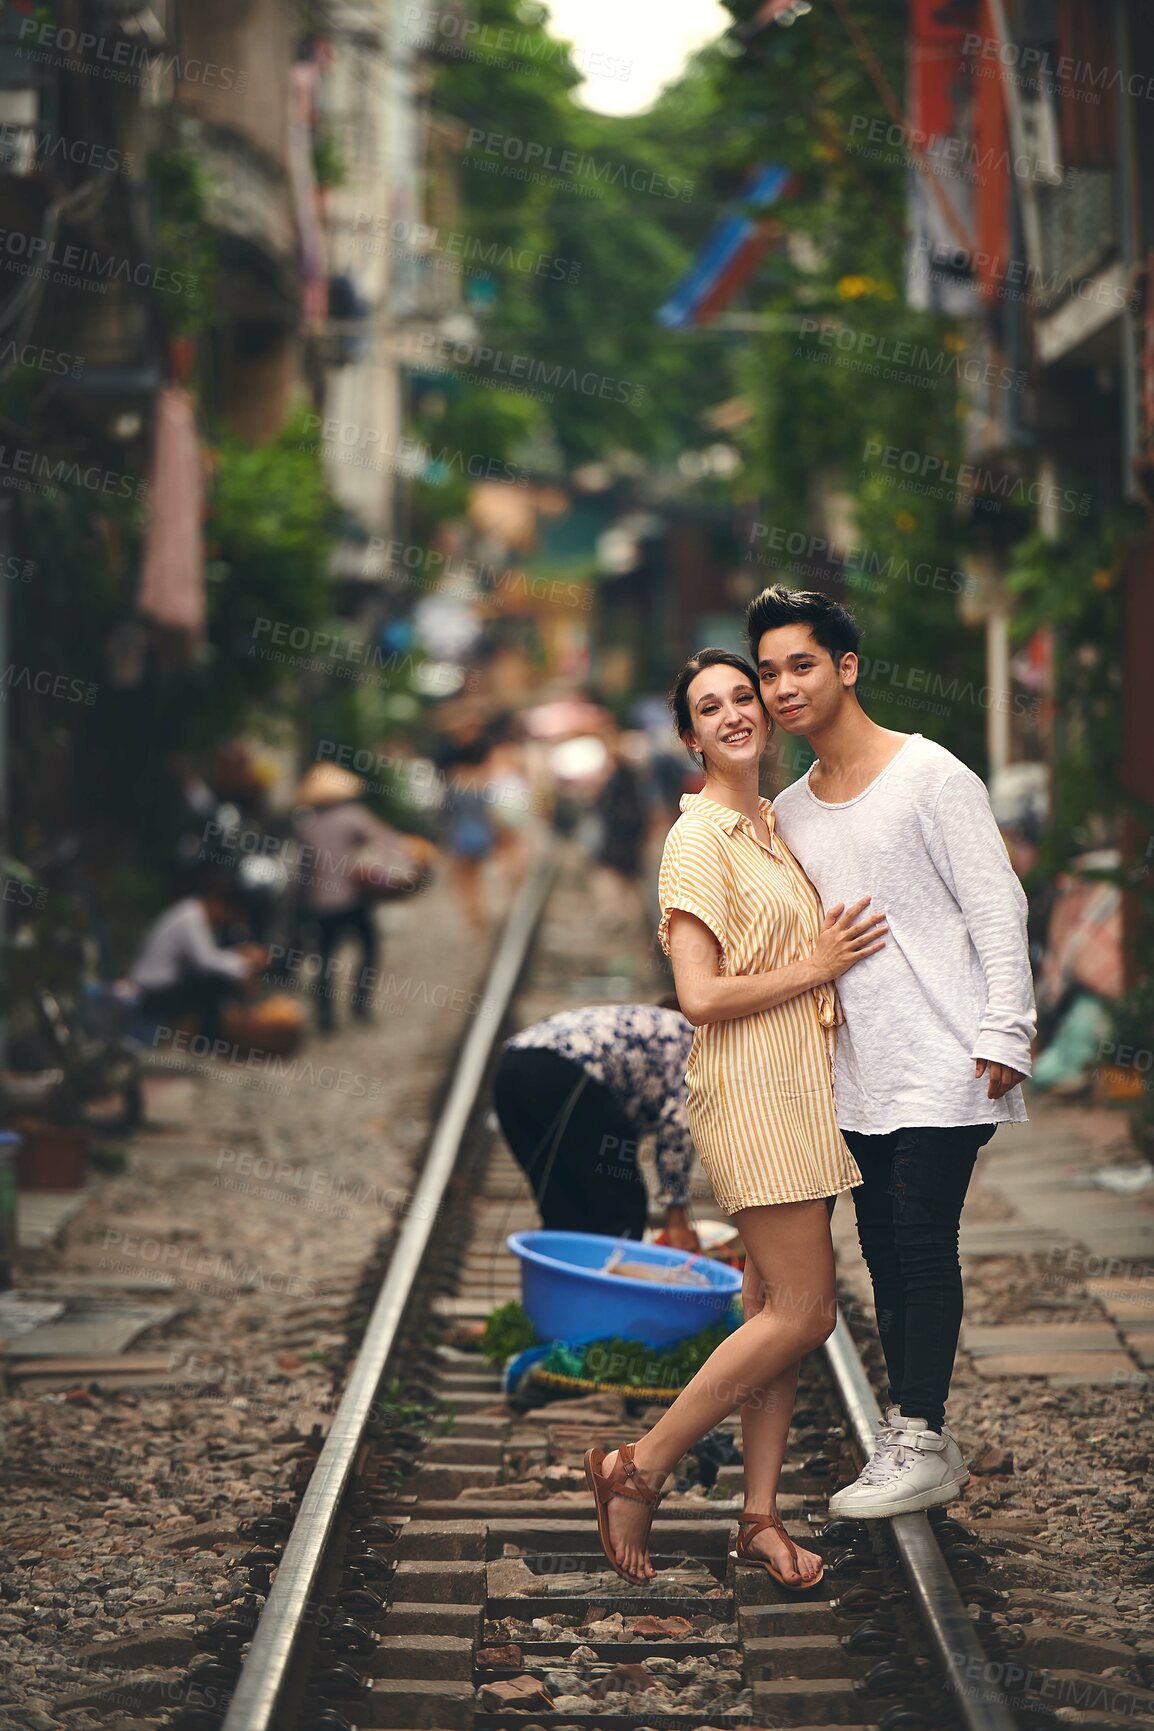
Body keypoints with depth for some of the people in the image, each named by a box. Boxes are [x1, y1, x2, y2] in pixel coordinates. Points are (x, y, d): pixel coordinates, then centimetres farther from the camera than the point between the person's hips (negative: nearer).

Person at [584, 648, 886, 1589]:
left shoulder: (775, 827, 16)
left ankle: (761, 1516, 12)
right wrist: (816, 966, -11)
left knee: (780, 1306, 8)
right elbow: (703, 996, -18)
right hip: (749, 1087, -8)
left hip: (805, 1086, 8)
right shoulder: (697, 837, -11)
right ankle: (636, 1470, -2)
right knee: (802, 1311, -10)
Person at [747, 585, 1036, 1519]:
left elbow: (998, 909, -7)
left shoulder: (931, 776, -5)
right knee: (886, 1252, 8)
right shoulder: (786, 813, 13)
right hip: (858, 1076, 6)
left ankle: (920, 1440, -3)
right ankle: (921, 1443, 15)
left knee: (922, 1242, -8)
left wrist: (1004, 1033, -13)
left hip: (941, 1064, -6)